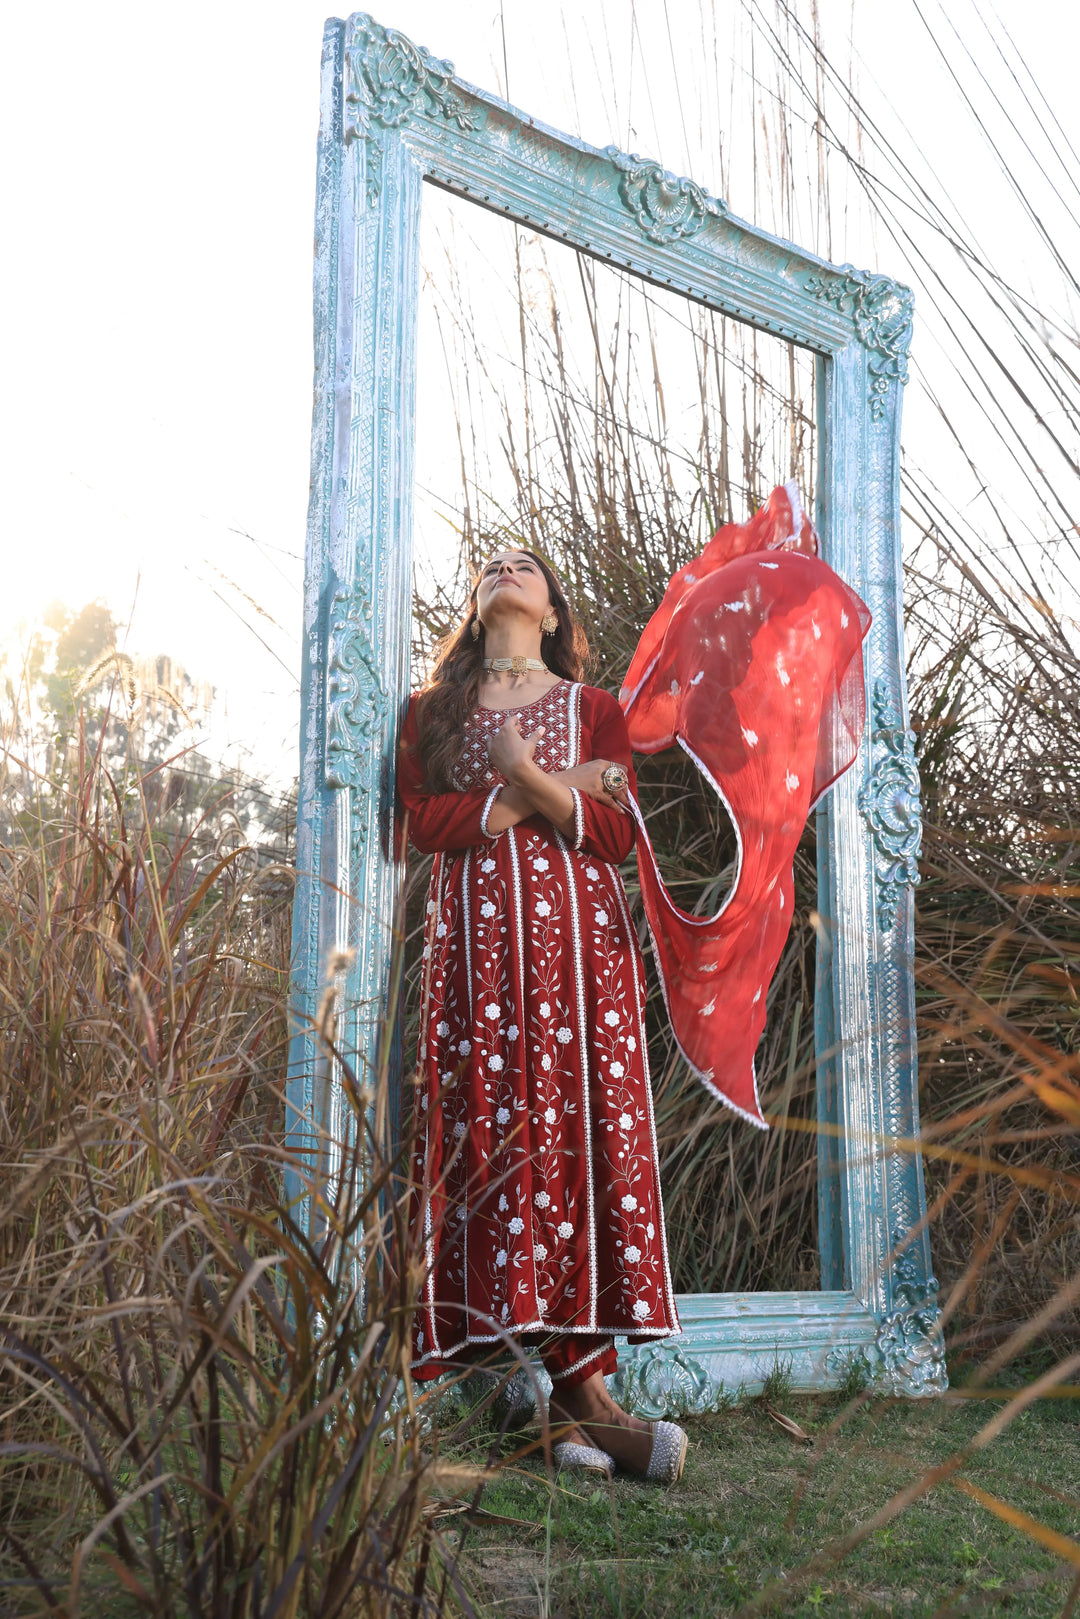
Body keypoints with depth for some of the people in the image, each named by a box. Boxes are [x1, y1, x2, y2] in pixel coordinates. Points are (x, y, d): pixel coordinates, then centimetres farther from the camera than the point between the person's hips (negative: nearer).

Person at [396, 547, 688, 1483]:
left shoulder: (592, 707, 17)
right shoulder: (433, 710, 19)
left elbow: (617, 833, 3)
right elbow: (426, 822, 2)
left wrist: (525, 770, -8)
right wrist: (550, 793, -3)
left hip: (578, 933, 0)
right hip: (476, 938, 0)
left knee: (586, 1123, -10)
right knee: (491, 1129, -11)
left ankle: (581, 1378, -9)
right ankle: (577, 1384, -9)